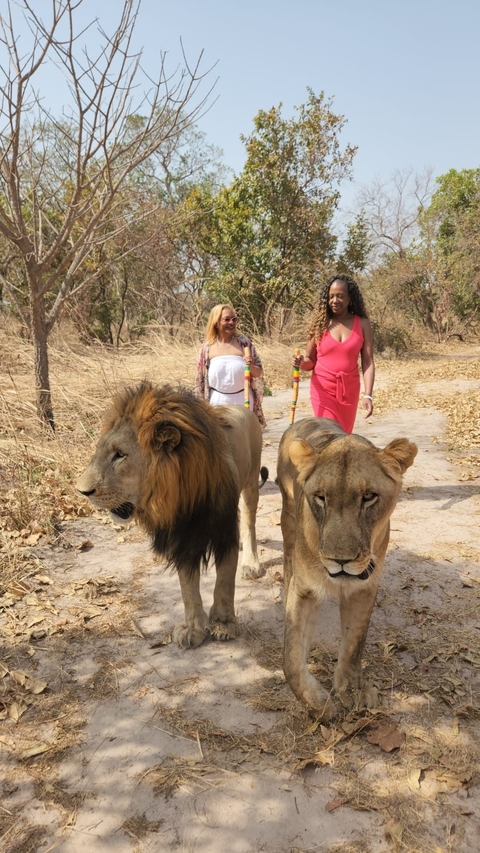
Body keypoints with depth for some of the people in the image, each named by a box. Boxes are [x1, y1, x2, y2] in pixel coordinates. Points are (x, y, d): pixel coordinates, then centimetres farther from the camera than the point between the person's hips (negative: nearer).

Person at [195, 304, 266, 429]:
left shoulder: (244, 343, -1)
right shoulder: (207, 347, -1)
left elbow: (259, 373, 4)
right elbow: (200, 378, 4)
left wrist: (251, 367, -18)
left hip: (243, 400, 0)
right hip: (217, 401, 0)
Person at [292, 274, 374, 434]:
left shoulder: (362, 324, -1)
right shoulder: (320, 322, -3)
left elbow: (368, 362, -4)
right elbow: (310, 361, 2)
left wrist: (368, 395, -14)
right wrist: (301, 363, -21)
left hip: (349, 389, 2)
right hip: (323, 388, -2)